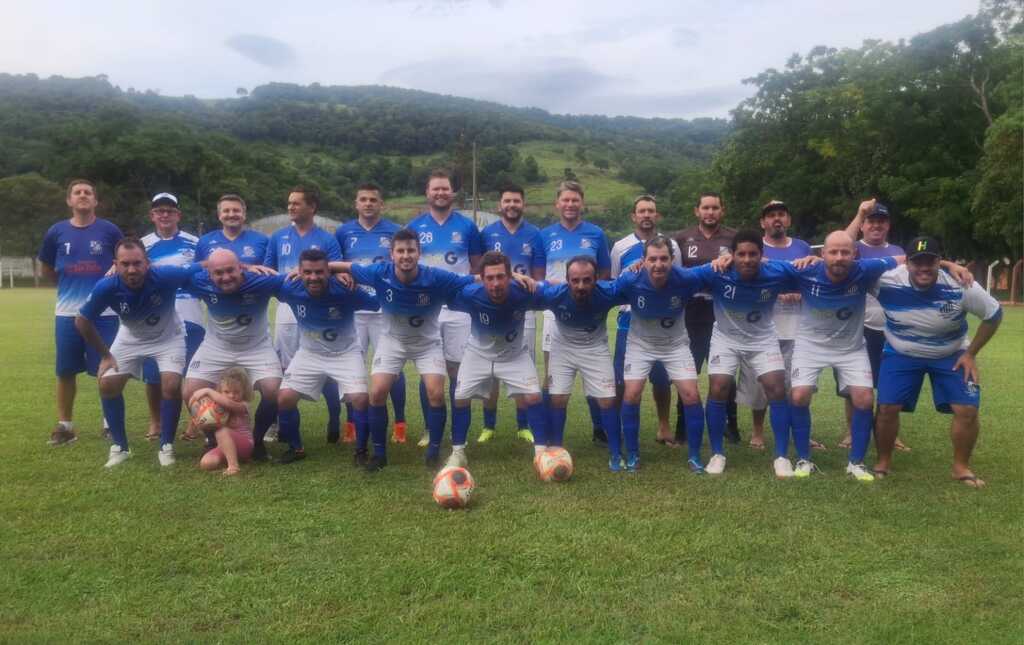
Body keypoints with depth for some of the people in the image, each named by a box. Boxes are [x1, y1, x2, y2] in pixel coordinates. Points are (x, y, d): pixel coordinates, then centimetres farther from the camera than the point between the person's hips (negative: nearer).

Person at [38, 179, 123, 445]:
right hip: (67, 313, 2)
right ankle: (64, 425, 20)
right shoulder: (57, 231, 5)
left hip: (104, 312, -2)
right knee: (65, 371, 8)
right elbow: (45, 269, 17)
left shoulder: (109, 230, -1)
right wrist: (70, 283, 8)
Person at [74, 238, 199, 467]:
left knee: (172, 386, -18)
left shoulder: (165, 276, -37)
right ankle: (119, 447, 13)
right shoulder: (106, 287, -30)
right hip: (130, 337, 2)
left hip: (167, 336, -2)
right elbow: (82, 321, -13)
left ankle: (166, 447, 2)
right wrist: (105, 355, -7)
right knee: (108, 384, -6)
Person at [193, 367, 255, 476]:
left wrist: (207, 391, -33)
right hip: (226, 446, 6)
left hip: (245, 445, -6)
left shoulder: (242, 406, -12)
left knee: (222, 431, -34)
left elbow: (228, 403, -34)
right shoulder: (219, 407, 8)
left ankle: (233, 466, -31)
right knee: (205, 463, -21)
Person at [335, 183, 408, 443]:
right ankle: (351, 424, 18)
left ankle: (400, 424, 11)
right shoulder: (343, 232, 7)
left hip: (387, 311, -2)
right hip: (352, 311, 2)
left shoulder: (395, 232, 2)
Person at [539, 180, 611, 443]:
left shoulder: (596, 234, 3)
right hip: (555, 311, 1)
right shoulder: (546, 235, 5)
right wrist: (549, 287, -12)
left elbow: (604, 275, 9)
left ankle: (600, 428, 17)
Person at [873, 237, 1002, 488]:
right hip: (901, 354, 0)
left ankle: (961, 467, 15)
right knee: (887, 408, -9)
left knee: (968, 410, -7)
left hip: (951, 355, 1)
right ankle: (883, 462, 13)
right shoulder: (887, 281, -26)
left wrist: (971, 353, -8)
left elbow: (994, 314, -8)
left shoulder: (960, 286, -25)